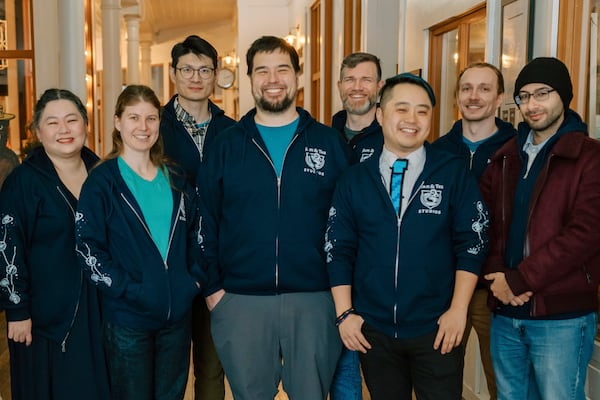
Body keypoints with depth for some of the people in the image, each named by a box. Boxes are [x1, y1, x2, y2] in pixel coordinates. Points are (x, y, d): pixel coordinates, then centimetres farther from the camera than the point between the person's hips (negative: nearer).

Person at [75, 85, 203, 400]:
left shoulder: (176, 181, 9)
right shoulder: (102, 182, -5)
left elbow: (195, 234, 15)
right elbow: (88, 248, -10)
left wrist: (195, 279, 1)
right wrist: (127, 288, -18)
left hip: (177, 314, 4)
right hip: (127, 317, -4)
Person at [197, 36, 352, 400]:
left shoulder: (330, 143, 2)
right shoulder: (225, 145, 4)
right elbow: (205, 220, 5)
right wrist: (212, 287, 0)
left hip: (314, 299, 0)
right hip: (239, 300, 1)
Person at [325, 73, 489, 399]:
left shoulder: (453, 173, -3)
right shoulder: (354, 180, 2)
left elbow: (472, 243, -4)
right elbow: (338, 249, 3)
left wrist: (458, 310, -10)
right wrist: (345, 313, -3)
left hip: (436, 329, -2)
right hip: (372, 329, 2)